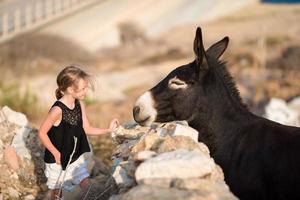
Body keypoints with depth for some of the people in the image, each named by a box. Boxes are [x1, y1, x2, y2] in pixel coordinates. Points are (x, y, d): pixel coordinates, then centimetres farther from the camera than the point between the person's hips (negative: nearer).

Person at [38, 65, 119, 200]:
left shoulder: (80, 105, -5)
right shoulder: (58, 110, -27)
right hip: (57, 160, -6)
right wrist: (56, 154, -16)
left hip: (76, 157, 6)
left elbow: (87, 129, 5)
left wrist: (108, 130, -5)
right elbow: (42, 133, -20)